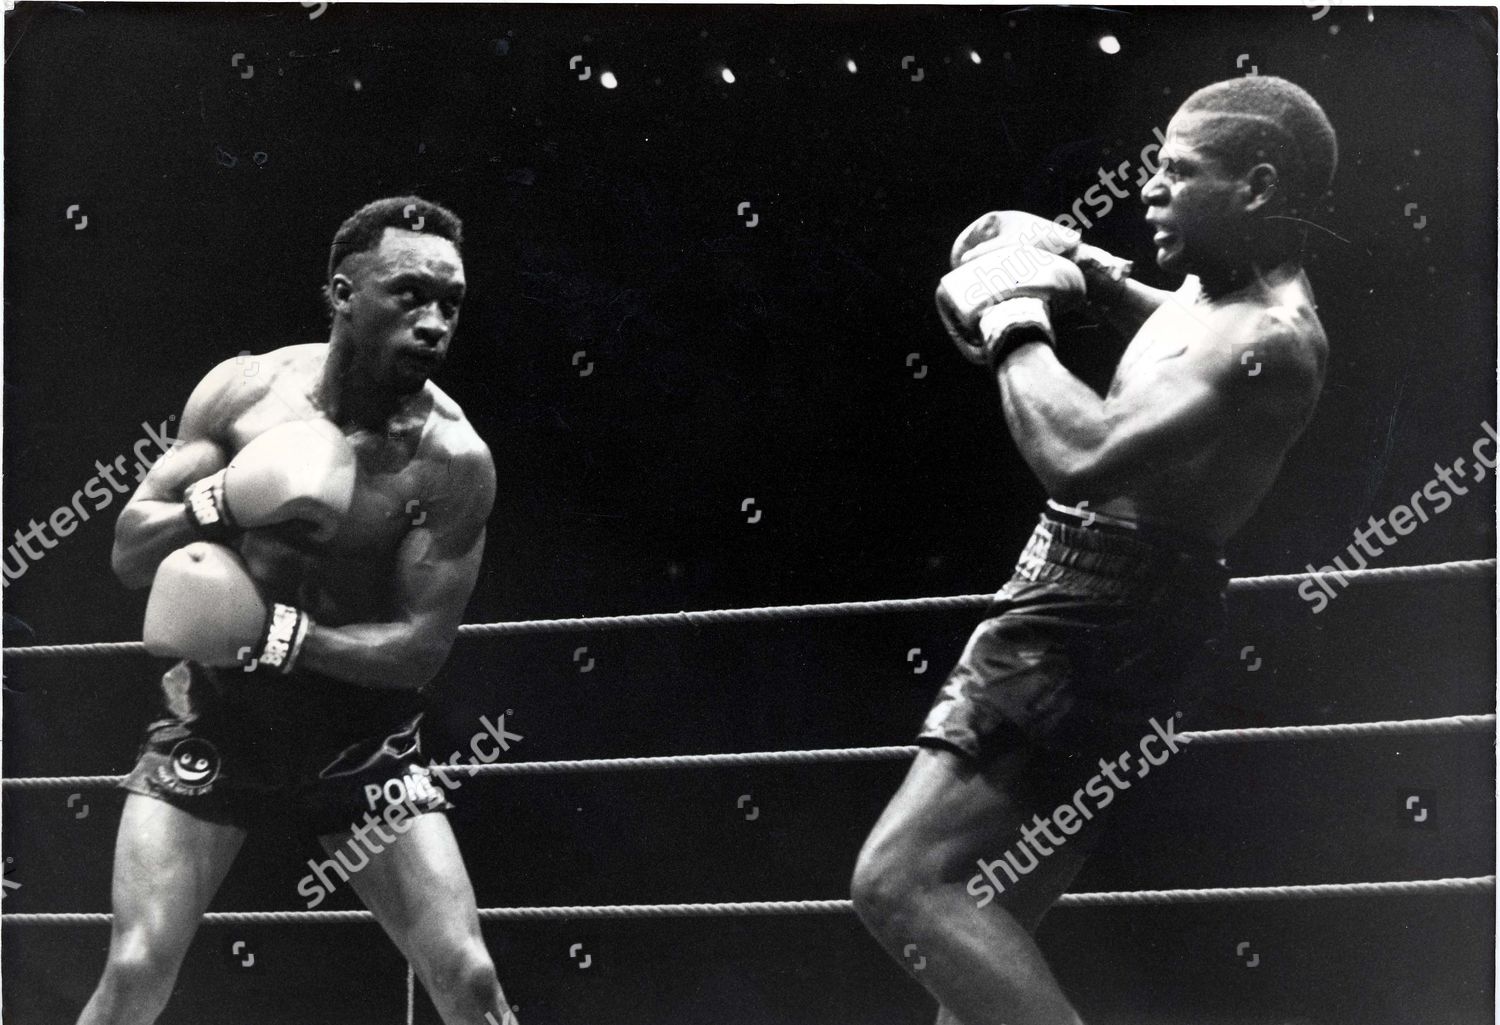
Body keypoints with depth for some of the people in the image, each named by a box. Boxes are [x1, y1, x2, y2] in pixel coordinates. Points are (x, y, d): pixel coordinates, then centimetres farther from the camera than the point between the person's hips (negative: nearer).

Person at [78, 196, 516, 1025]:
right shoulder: (244, 390, -11)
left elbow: (421, 647, -18)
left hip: (359, 738, -1)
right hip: (214, 718, 1)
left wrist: (277, 635, -29)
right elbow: (130, 554, -8)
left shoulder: (452, 460, -18)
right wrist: (223, 500, -27)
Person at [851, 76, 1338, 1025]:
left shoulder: (1271, 343, -20)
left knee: (905, 880, -18)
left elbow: (1081, 457, -32)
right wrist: (1085, 270, 20)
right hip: (1098, 602, 10)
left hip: (1099, 624, -10)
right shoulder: (1226, 287, 11)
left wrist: (1015, 319, -16)